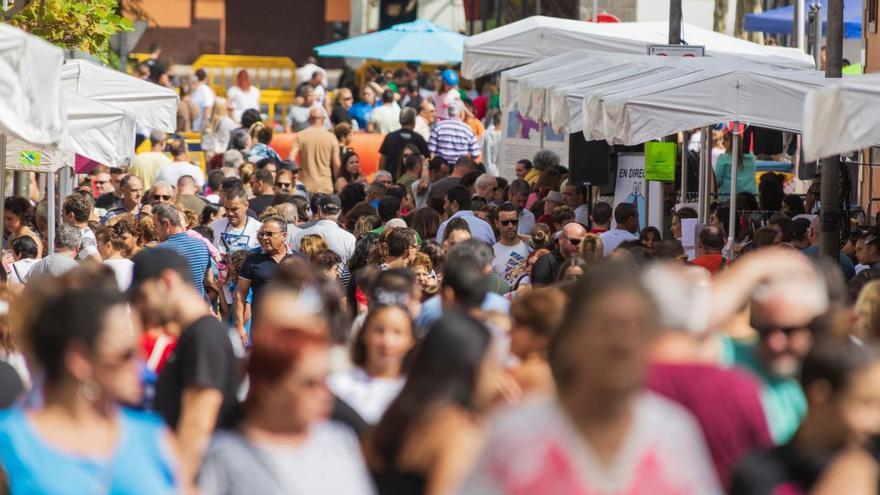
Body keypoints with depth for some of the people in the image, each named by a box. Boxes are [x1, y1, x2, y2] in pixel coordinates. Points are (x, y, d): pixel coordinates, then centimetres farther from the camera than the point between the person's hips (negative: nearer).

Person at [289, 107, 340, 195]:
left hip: (305, 186, 0)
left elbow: (291, 159, -8)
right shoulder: (331, 137, -1)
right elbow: (336, 164, 0)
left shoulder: (300, 136, -1)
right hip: (325, 187, 0)